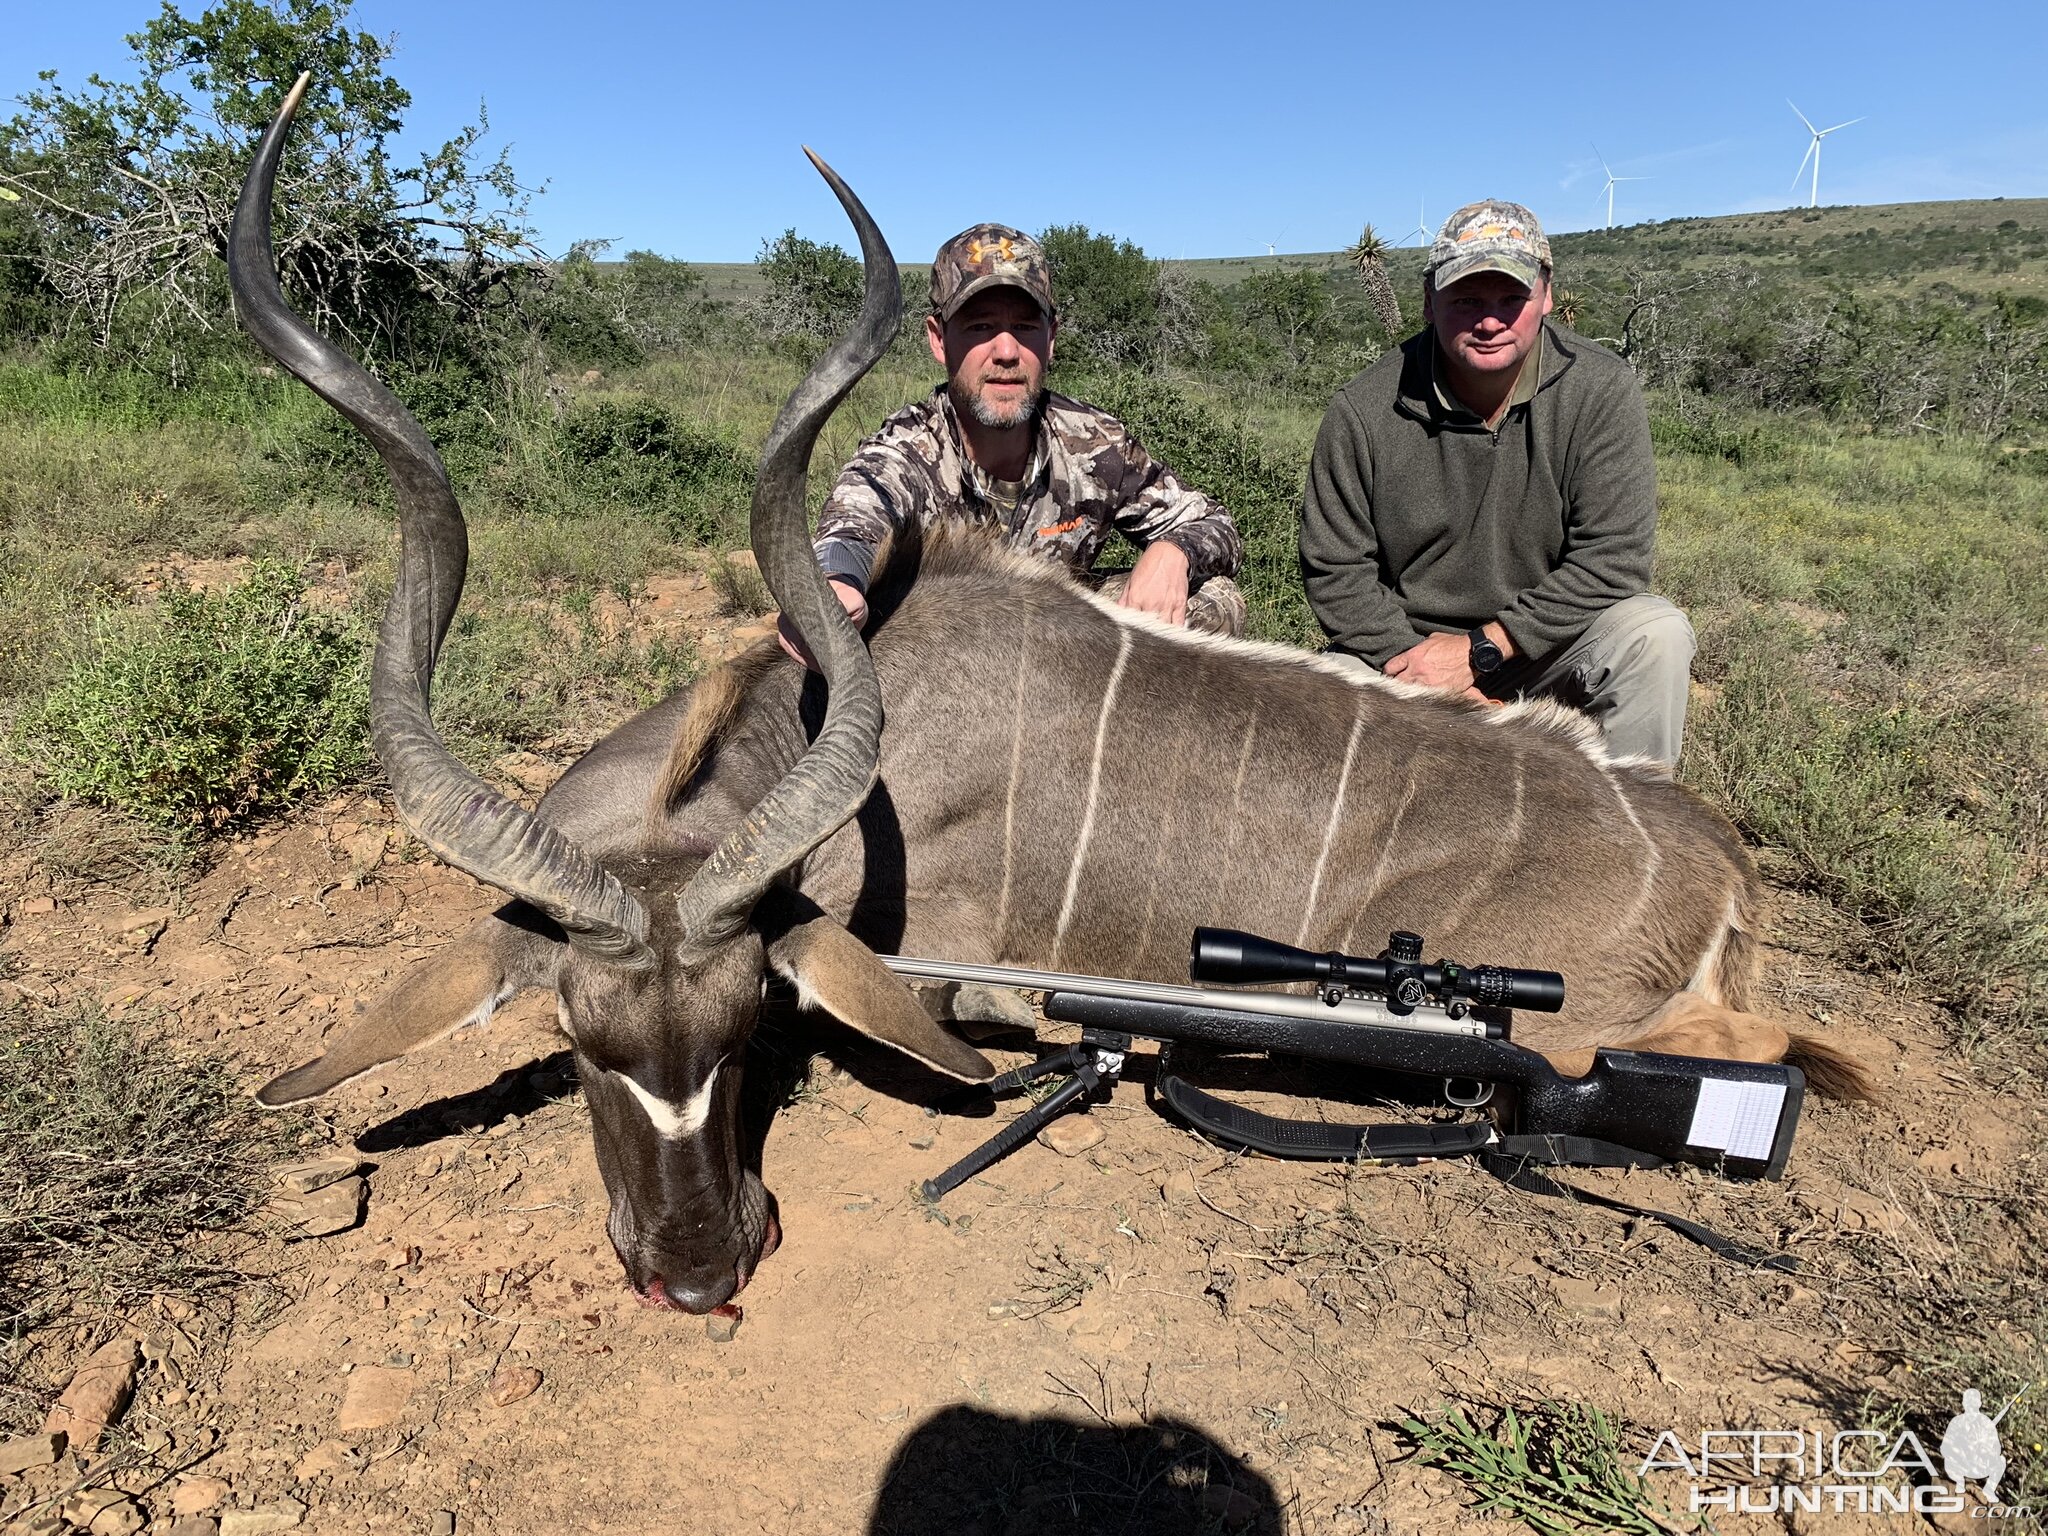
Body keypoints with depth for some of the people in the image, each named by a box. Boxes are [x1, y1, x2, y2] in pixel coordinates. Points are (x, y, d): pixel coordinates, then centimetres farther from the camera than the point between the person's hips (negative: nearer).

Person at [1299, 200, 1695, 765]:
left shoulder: (1602, 390, -10)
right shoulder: (1363, 411, -11)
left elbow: (1612, 561, -14)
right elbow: (1335, 571, -7)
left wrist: (1478, 650, -21)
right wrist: (1425, 673, -17)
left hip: (1546, 644, 0)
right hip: (1401, 649, 0)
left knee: (1657, 633, -27)